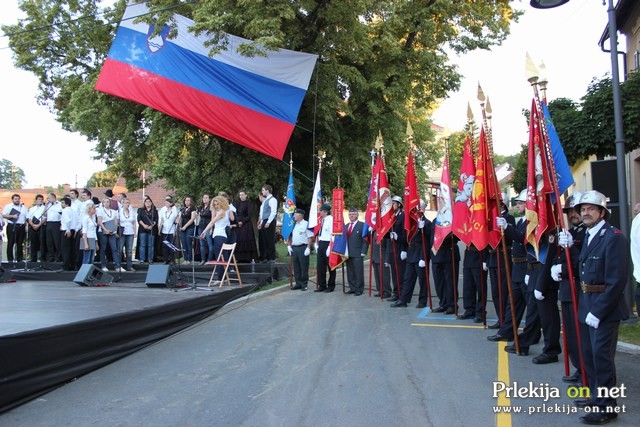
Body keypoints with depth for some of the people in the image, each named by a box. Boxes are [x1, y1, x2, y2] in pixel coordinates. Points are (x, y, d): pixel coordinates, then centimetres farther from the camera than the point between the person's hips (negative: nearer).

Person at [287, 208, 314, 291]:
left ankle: (304, 284, 4)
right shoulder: (294, 225, 16)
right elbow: (290, 236, 23)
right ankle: (298, 283, 18)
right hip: (294, 248, 7)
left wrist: (308, 248, -16)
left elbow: (310, 237, -10)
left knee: (304, 267, -3)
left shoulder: (306, 224, -6)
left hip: (303, 248, -7)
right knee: (296, 267, 10)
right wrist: (289, 246, 12)